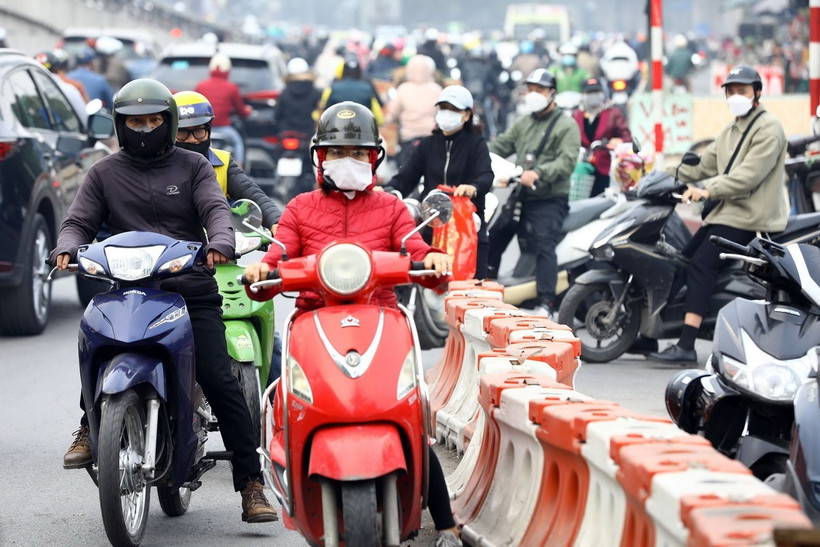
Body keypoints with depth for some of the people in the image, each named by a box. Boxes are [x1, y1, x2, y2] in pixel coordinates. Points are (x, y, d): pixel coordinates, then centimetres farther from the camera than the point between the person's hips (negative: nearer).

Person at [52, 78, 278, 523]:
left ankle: (251, 485, -7)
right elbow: (79, 221, 10)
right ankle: (91, 427, -4)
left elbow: (216, 209, -3)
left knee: (221, 384, -11)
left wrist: (220, 242, -25)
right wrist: (67, 248, -14)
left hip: (193, 293, 0)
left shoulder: (193, 166, 12)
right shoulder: (104, 173, 15)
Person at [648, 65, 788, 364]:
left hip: (749, 216, -10)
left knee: (701, 266, -22)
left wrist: (709, 191, -30)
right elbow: (701, 166, 21)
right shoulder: (729, 133, 23)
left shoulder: (768, 129, -8)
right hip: (725, 213, 10)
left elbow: (749, 175, -20)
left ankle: (686, 345, -29)